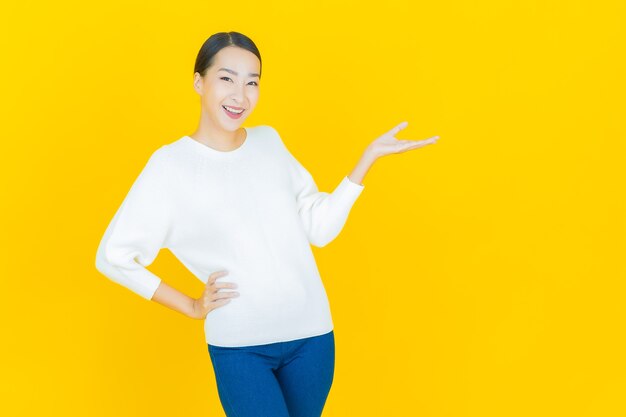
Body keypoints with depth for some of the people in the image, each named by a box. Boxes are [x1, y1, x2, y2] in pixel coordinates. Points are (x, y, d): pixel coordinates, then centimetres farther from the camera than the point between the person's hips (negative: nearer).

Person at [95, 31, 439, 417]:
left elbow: (320, 228, 4)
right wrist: (190, 307, -4)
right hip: (239, 346, -4)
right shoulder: (172, 164, -8)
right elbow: (113, 256, -6)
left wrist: (369, 156, 0)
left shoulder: (270, 142, 5)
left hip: (311, 334, 4)